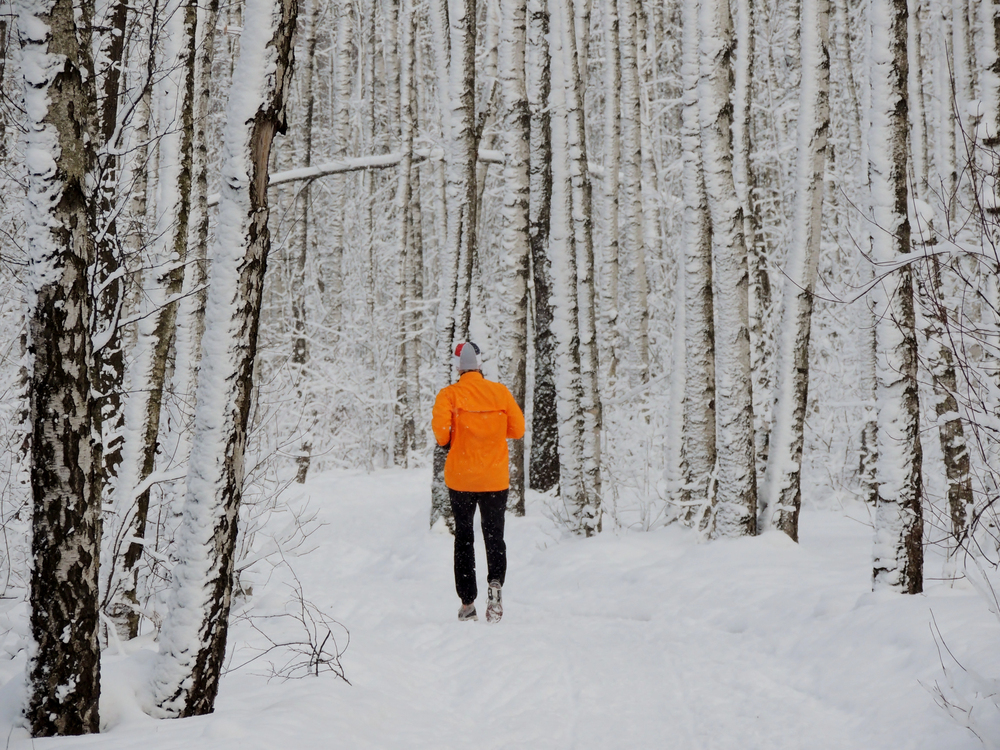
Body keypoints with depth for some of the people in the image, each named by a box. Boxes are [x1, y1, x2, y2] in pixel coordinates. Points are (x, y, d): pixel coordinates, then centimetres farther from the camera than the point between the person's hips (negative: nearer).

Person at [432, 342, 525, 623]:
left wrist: (449, 440, 3)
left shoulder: (449, 394, -6)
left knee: (464, 536, 13)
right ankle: (496, 582, -17)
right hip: (495, 477, 1)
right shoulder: (500, 392, 0)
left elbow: (440, 429, -19)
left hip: (460, 478, -1)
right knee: (494, 535, 11)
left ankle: (467, 602, 11)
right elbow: (518, 429, 1)